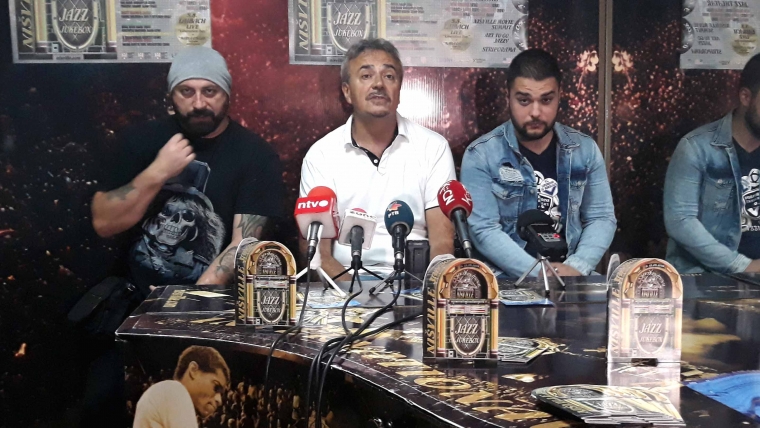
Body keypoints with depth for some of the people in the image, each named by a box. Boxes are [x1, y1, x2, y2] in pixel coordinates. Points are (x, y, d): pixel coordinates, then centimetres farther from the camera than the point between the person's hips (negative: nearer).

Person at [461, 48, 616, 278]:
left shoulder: (585, 150, 6)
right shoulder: (480, 156, -5)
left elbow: (602, 218, 6)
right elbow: (484, 230, -12)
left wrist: (576, 268, -12)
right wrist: (539, 272, -21)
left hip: (571, 278, 3)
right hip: (507, 278, -3)